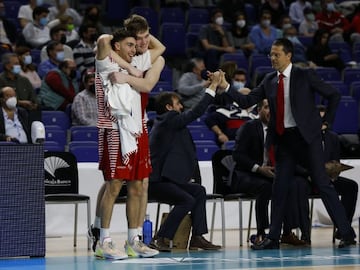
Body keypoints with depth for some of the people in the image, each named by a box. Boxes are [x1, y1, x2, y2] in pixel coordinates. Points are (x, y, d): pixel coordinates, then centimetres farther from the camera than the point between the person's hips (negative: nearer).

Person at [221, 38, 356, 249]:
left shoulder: (305, 76, -4)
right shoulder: (269, 81, 10)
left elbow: (334, 95, 0)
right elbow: (247, 101, 7)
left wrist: (326, 122, -1)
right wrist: (226, 87, -3)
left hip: (307, 137, -5)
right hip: (283, 139, 5)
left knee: (323, 184, -7)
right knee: (279, 188, 5)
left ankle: (347, 234, -2)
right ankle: (273, 238, 13)